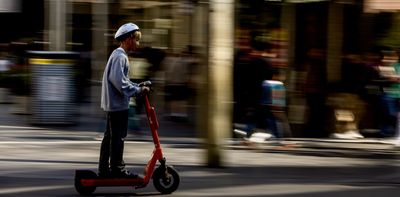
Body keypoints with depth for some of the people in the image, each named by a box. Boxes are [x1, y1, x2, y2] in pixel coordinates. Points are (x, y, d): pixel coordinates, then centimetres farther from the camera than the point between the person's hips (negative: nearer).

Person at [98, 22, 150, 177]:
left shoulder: (118, 55, 17)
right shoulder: (120, 56, -16)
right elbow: (118, 81, -24)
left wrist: (138, 87, 11)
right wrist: (137, 90, -19)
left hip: (112, 103, 11)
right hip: (118, 103, -11)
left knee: (109, 136, 13)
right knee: (118, 136, -6)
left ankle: (104, 169, 17)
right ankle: (117, 169, -2)